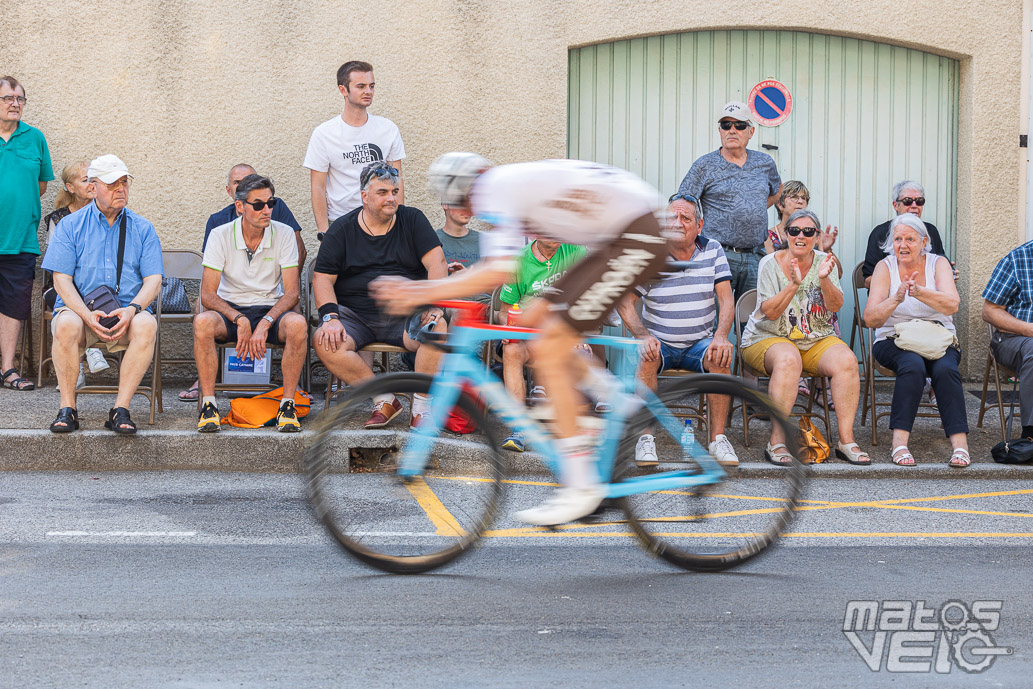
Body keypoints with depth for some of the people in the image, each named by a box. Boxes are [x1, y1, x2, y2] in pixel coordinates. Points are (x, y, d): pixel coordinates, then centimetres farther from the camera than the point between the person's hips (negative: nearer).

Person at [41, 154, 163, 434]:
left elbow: (153, 281, 3)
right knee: (67, 324, -36)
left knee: (146, 324, -34)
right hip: (79, 309, -1)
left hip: (127, 316, 1)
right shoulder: (70, 225, 8)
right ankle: (67, 409, -26)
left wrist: (132, 309, -19)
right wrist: (88, 315, -18)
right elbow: (62, 279, -1)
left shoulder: (142, 228, 11)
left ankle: (121, 409, -32)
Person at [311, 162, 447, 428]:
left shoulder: (412, 220, 8)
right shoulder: (341, 229, 7)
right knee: (325, 343, -28)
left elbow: (437, 263, -1)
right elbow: (322, 278, 2)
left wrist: (434, 305, -17)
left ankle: (421, 407, -20)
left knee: (438, 329, -32)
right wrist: (330, 317, -15)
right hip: (355, 314, 1)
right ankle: (384, 400, -17)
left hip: (405, 314, -1)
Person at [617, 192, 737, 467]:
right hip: (660, 343, -1)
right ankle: (645, 438, -26)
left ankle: (718, 438, -22)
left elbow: (726, 299, -3)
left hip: (700, 343, 1)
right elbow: (625, 302, -4)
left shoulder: (712, 251, 1)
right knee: (646, 357, -33)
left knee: (720, 358, -30)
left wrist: (721, 336, -21)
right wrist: (643, 336, -21)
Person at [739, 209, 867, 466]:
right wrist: (794, 285, -26)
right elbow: (769, 312, -13)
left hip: (817, 340, 3)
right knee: (789, 359, -38)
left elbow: (836, 306, -6)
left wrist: (824, 279, -24)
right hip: (768, 338, -3)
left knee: (846, 360, -26)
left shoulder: (824, 262, 5)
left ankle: (846, 440, -23)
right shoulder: (770, 264, -3)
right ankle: (776, 442, -36)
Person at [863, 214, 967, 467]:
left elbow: (952, 305, -15)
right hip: (894, 340, -1)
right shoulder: (885, 267, 1)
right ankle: (899, 443, -38)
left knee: (945, 369, -32)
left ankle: (960, 444, -36)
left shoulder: (938, 264, 3)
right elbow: (870, 319, -9)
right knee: (913, 365, -34)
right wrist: (896, 299, -27)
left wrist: (919, 292, -32)